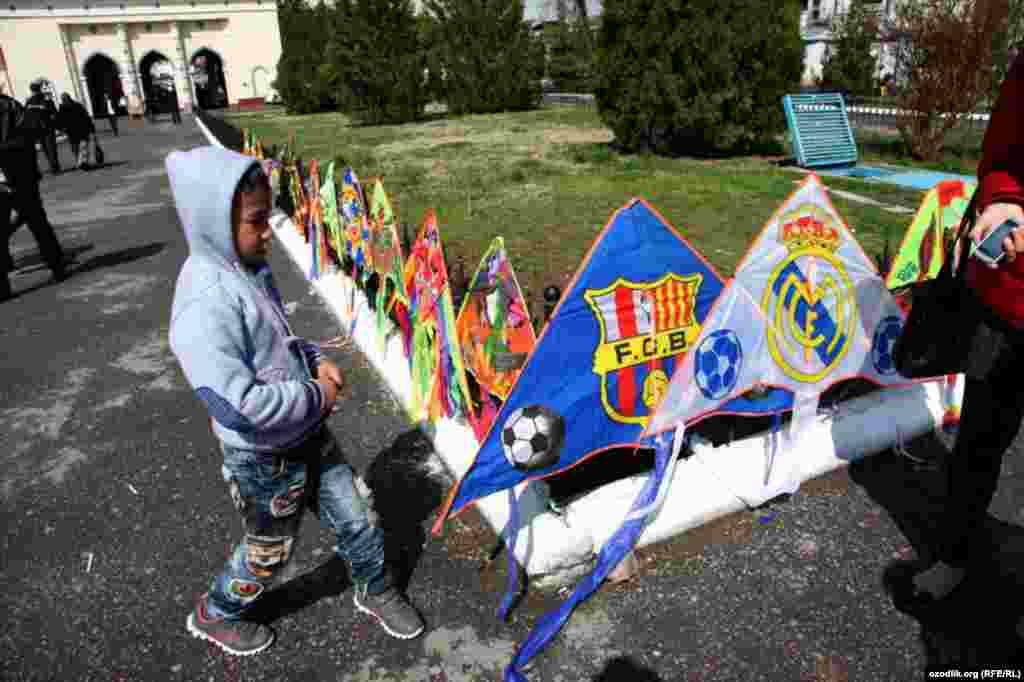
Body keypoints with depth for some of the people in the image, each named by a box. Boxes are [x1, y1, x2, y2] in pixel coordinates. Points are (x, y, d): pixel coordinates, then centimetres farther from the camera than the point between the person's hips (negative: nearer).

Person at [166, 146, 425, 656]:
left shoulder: (250, 268, -3)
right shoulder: (205, 302, -31)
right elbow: (235, 404, -34)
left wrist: (315, 361, -4)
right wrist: (314, 398, -20)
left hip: (306, 434, 7)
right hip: (263, 456, -7)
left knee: (355, 518, 19)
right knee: (268, 552, 19)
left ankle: (375, 591, 46)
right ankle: (215, 615, 48)